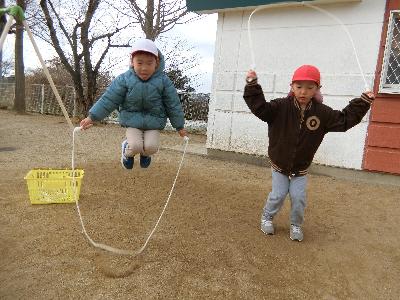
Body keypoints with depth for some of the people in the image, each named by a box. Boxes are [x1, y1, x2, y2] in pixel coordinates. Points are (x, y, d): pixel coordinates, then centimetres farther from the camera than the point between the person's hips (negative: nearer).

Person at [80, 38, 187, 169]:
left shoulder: (163, 81, -11)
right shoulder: (124, 79, -11)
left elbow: (173, 105, -4)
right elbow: (109, 100, -7)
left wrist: (180, 126, 1)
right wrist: (92, 117, -10)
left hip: (153, 121, 1)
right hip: (132, 119, 0)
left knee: (151, 147, -17)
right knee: (135, 146, -18)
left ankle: (145, 152, 23)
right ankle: (127, 150, 21)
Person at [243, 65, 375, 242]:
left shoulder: (322, 113, -9)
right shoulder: (281, 107, -17)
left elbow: (345, 120, -2)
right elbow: (260, 108, -25)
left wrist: (363, 102, -5)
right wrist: (253, 86, -32)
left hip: (301, 167, 2)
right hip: (279, 164, -1)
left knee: (299, 197, 0)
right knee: (278, 195, 2)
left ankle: (296, 224, 26)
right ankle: (267, 217, 28)